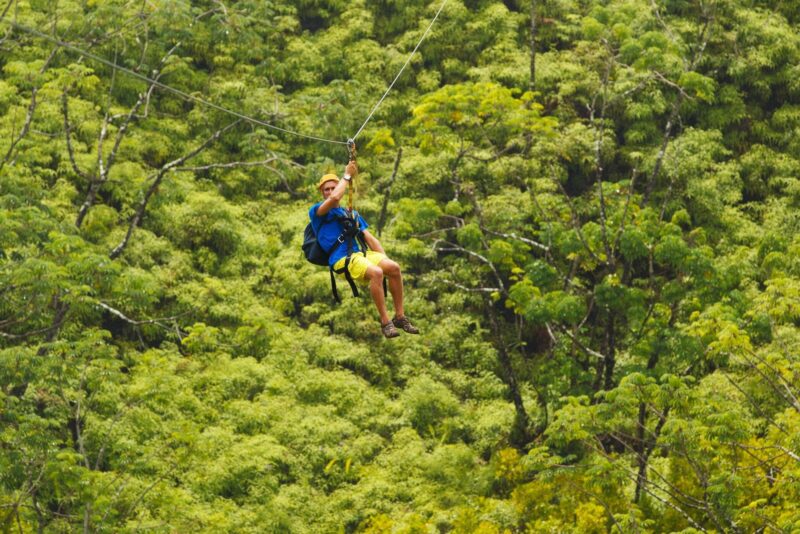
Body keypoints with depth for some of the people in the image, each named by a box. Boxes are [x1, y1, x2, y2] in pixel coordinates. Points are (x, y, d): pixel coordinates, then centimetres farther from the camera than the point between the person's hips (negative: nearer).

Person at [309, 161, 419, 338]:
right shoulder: (316, 212, 9)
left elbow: (370, 239, 23)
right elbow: (334, 198, -14)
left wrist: (385, 260, 8)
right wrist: (347, 176, -1)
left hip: (360, 253, 6)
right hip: (341, 259, -6)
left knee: (394, 267, -20)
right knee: (376, 272, -33)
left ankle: (400, 317, -12)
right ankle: (385, 322, -27)